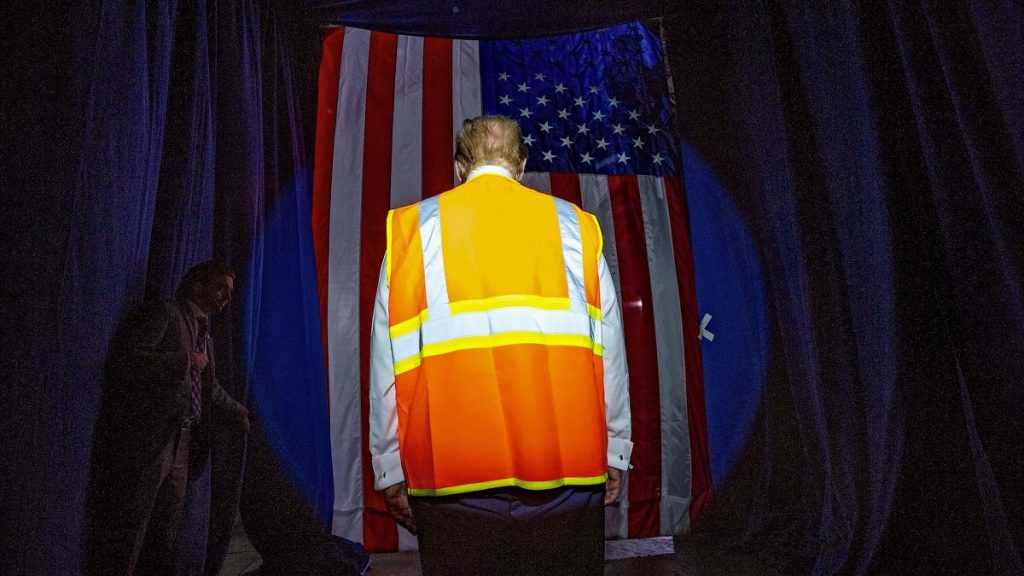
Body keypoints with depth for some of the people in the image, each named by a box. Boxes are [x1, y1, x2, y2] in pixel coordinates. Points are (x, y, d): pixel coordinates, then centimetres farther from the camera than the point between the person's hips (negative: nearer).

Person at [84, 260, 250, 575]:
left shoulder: (204, 334, 19)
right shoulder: (164, 312, -4)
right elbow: (125, 359, -18)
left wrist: (241, 416, 19)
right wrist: (185, 361, -14)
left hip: (180, 447, 8)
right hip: (144, 443, -8)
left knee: (162, 543, 13)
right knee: (123, 543, -2)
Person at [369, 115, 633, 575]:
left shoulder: (412, 228, 2)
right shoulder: (575, 226, 3)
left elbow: (389, 363, 0)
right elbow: (609, 352, 2)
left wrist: (389, 469, 9)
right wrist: (613, 451, 13)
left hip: (453, 471, 0)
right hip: (568, 466, 1)